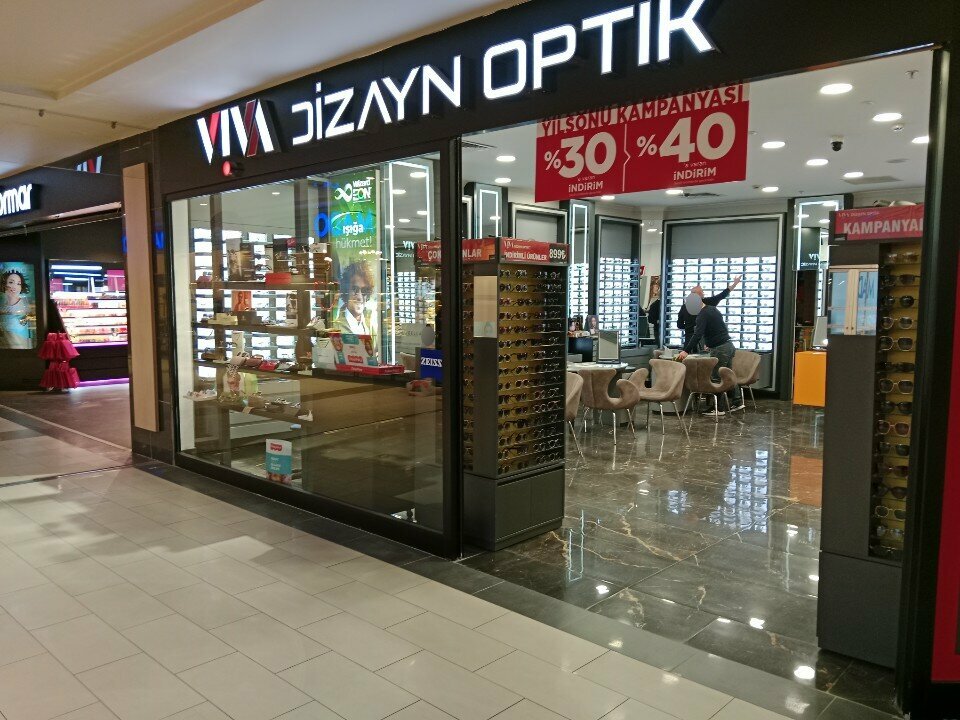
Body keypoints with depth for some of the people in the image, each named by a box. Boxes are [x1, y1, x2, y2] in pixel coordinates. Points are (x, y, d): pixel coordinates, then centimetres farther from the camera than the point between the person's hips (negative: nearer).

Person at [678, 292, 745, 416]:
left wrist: (686, 351, -31)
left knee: (717, 378, -5)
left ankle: (719, 408, -2)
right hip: (728, 345, 10)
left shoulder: (703, 314, -15)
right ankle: (737, 401, 24)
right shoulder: (713, 309, 14)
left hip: (719, 349, -10)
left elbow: (697, 335, -26)